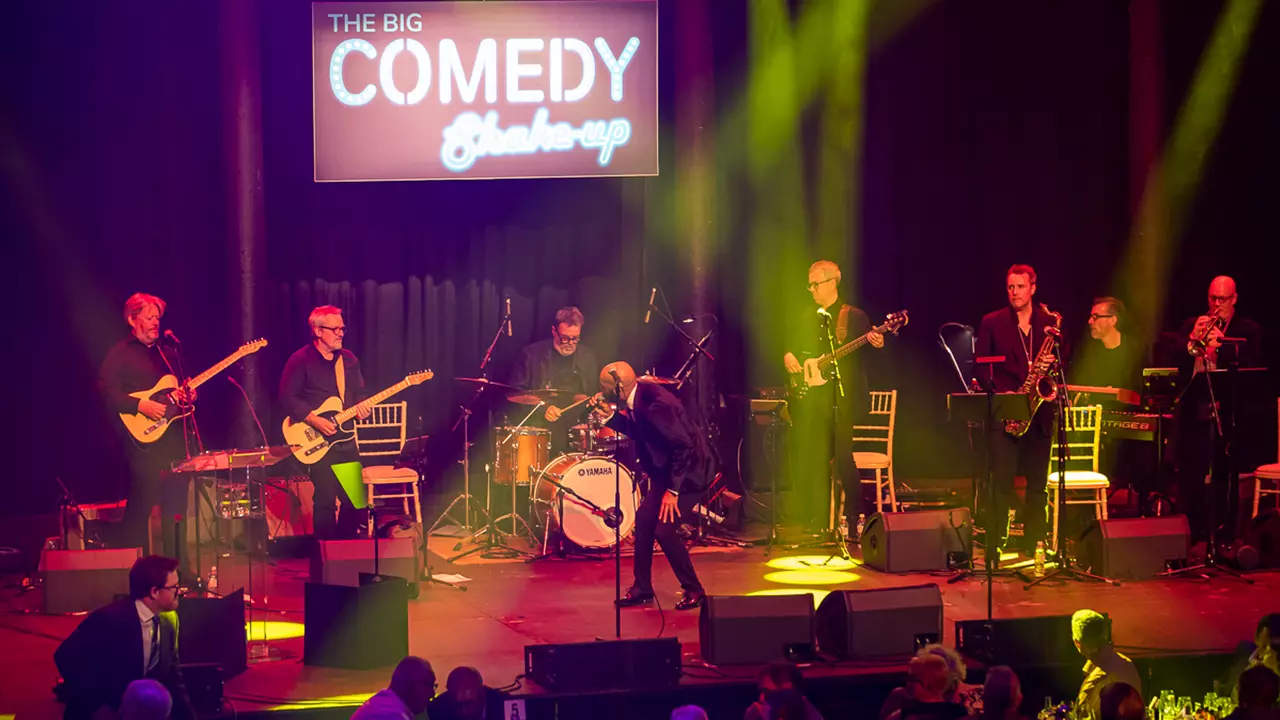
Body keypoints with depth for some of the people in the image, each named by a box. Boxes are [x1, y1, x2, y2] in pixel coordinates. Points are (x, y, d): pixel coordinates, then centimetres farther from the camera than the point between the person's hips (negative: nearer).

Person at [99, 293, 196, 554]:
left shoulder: (168, 351, 19)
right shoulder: (120, 353, -2)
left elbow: (182, 386, 26)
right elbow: (106, 392, -11)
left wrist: (188, 395, 2)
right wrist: (140, 405, -19)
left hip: (173, 436, 7)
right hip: (142, 438, -7)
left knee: (176, 503, 7)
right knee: (141, 505, -10)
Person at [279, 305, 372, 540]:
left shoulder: (348, 359, 11)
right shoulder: (301, 360, -7)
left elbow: (359, 394, 18)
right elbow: (288, 398, -11)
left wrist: (361, 406, -6)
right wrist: (314, 420, -19)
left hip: (346, 439, 6)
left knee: (354, 498, 6)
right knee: (326, 500, -5)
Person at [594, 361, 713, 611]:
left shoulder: (655, 405, -30)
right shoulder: (638, 397, -2)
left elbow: (684, 446, -29)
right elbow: (636, 431, 15)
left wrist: (673, 490, -24)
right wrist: (609, 415, -1)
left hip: (690, 471, -10)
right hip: (667, 468, 10)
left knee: (664, 529, -14)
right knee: (644, 519, 7)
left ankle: (694, 591, 3)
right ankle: (642, 589, 19)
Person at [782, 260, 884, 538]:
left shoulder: (854, 317, 2)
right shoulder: (804, 320, 17)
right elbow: (791, 348, 21)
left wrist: (877, 345, -25)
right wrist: (788, 357, -1)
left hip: (841, 401, -5)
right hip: (809, 401, 5)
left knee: (843, 460, -9)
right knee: (809, 463, 3)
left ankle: (854, 519, 2)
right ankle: (816, 523, 9)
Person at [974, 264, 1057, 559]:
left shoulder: (1050, 323, 10)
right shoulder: (992, 322, 4)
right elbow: (981, 367, 1)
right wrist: (998, 392, -13)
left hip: (1039, 413, 3)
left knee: (1037, 484, 5)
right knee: (1001, 483, -7)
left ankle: (1032, 546, 12)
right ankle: (994, 548, -6)